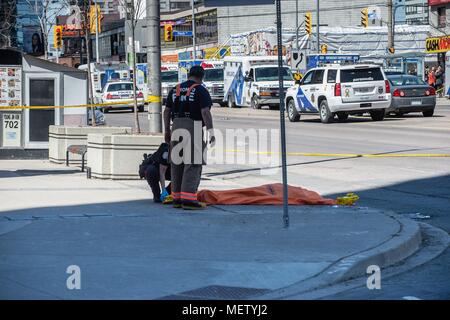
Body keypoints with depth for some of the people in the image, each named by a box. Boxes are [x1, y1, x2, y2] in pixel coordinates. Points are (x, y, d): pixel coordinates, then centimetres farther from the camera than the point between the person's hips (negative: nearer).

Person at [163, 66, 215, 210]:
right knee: (193, 164, -7)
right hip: (193, 127, -6)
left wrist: (167, 130, 23)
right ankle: (188, 199, -15)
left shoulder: (175, 90, 14)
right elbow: (205, 112, -14)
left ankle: (177, 198, 18)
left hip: (176, 127, 6)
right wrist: (211, 132, -13)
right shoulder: (201, 91, -4)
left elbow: (167, 111, 15)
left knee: (177, 163, 13)